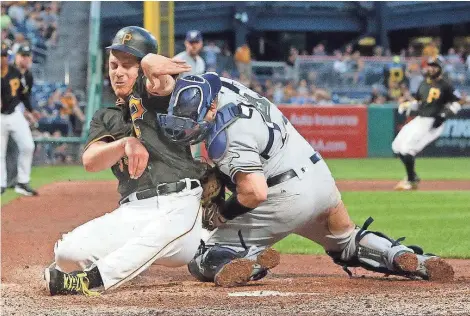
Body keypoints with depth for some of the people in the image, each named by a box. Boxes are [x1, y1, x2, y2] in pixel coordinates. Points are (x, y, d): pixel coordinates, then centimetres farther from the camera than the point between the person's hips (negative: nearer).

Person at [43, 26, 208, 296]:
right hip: (132, 212, 4)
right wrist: (126, 143, -14)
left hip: (182, 205, -4)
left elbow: (162, 84, -12)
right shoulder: (105, 118, 22)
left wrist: (152, 64, -28)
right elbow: (90, 161, 0)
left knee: (165, 230, -42)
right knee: (68, 251, -22)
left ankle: (94, 279, -38)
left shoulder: (157, 95, 14)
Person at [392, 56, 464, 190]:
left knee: (407, 148, -18)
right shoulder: (424, 84, 12)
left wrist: (444, 115, -18)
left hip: (432, 123, -8)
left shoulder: (444, 85, -9)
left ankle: (411, 181, -5)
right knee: (397, 146, 10)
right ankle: (412, 175, 23)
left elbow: (459, 101, -7)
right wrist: (406, 106, 2)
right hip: (419, 119, 8)